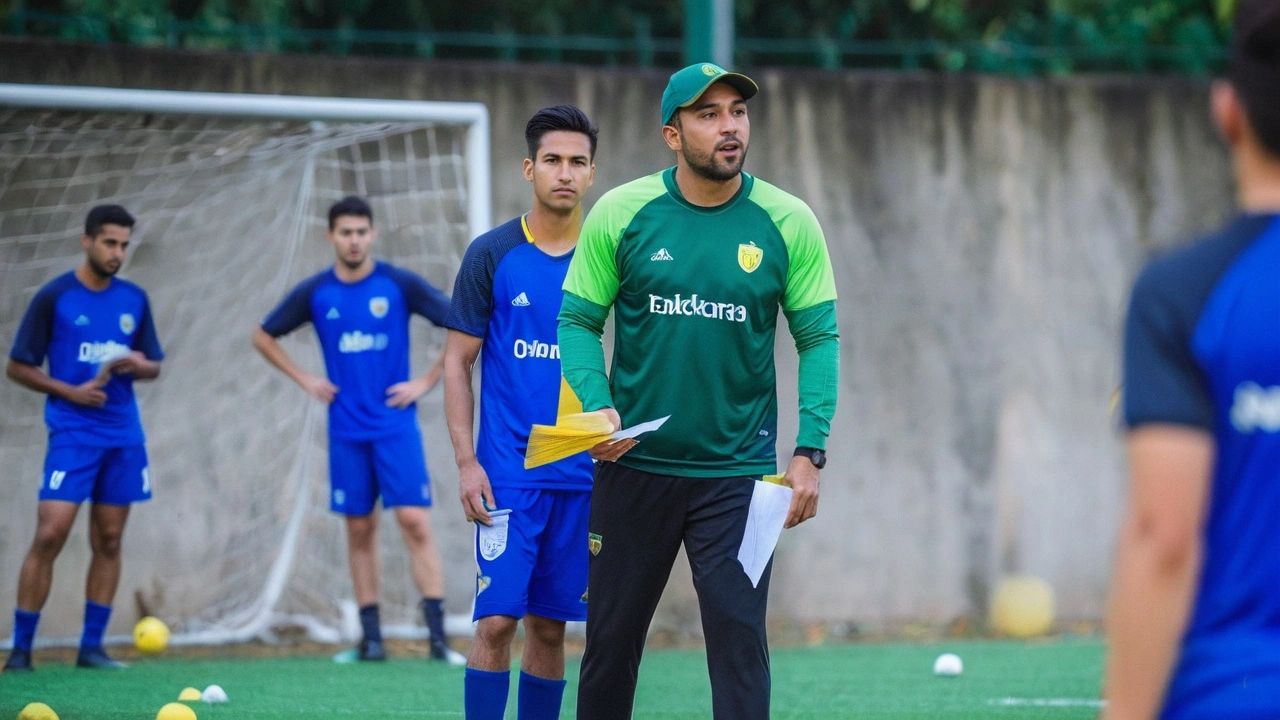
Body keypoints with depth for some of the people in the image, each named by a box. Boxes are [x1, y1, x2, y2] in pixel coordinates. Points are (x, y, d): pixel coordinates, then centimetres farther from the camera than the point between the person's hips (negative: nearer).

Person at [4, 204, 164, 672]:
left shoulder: (134, 300, 9)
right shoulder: (54, 298, -3)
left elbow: (154, 366, 16)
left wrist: (137, 365, -8)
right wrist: (71, 391, -13)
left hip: (123, 436, 5)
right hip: (73, 435, -5)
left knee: (108, 541, 5)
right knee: (50, 534, -13)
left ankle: (91, 646, 10)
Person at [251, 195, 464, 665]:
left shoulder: (399, 285, -4)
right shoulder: (315, 293, 2)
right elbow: (263, 336, 16)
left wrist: (426, 382, -5)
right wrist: (305, 380, 5)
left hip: (395, 426, -2)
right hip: (347, 429, 2)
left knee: (414, 521, -11)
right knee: (360, 529, 5)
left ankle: (438, 638, -13)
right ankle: (371, 638, 11)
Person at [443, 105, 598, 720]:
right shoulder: (493, 254, 0)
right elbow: (458, 362, 2)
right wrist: (465, 461, -7)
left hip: (583, 476, 2)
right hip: (508, 473, -2)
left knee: (549, 625, 6)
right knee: (497, 619, -9)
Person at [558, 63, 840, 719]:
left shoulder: (788, 223, -3)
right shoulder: (620, 213, -3)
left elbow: (819, 338, 1)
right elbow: (577, 320, 3)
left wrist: (809, 451, -7)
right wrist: (598, 404, -14)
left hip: (737, 473, -1)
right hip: (634, 467, 1)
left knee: (739, 635, -7)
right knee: (611, 636, 9)